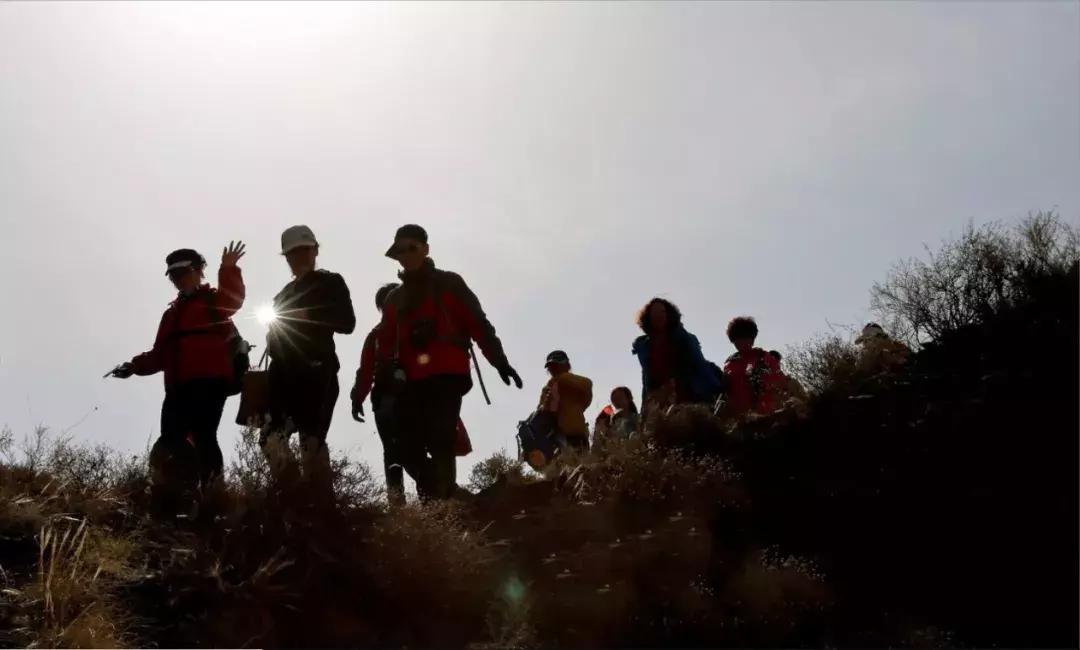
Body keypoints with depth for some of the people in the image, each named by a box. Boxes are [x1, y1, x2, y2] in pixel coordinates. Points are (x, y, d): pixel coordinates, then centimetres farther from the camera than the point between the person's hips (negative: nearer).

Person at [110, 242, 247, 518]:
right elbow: (160, 354, 26)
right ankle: (166, 509, -2)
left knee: (203, 439, -16)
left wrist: (228, 270, -32)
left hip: (209, 383, -7)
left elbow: (234, 299, -16)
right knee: (169, 445, -2)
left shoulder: (215, 301, 10)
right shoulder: (172, 313, 30)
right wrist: (134, 366, 10)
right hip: (179, 387, 7)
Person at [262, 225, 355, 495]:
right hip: (285, 373, 7)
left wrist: (309, 316, -12)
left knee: (312, 439, -13)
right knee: (271, 434, -5)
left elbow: (347, 322, -5)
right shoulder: (285, 294, 26)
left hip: (316, 371, -7)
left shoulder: (330, 283, 7)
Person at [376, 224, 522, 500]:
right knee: (411, 450, -2)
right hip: (411, 383, 5)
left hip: (447, 376, -4)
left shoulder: (449, 284, 10)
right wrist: (388, 373, -2)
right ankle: (443, 497, 15)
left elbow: (478, 324, 1)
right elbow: (386, 343, 15)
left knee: (440, 442, -16)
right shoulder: (394, 298, 23)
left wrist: (499, 361, -10)